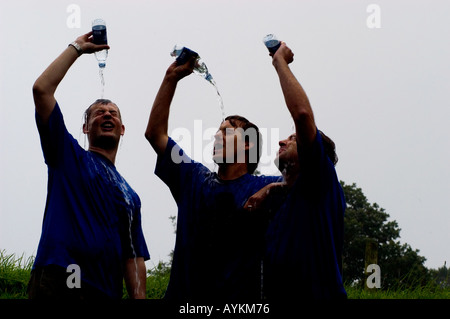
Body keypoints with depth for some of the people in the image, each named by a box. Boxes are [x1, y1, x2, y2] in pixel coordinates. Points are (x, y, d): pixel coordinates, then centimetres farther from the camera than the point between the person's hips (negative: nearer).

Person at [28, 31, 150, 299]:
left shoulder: (130, 196, 25)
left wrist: (139, 296, 1)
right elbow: (42, 89, 4)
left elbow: (134, 257, 17)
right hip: (58, 285, -5)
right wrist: (77, 47, 13)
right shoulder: (69, 156, 14)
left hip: (106, 292, 5)